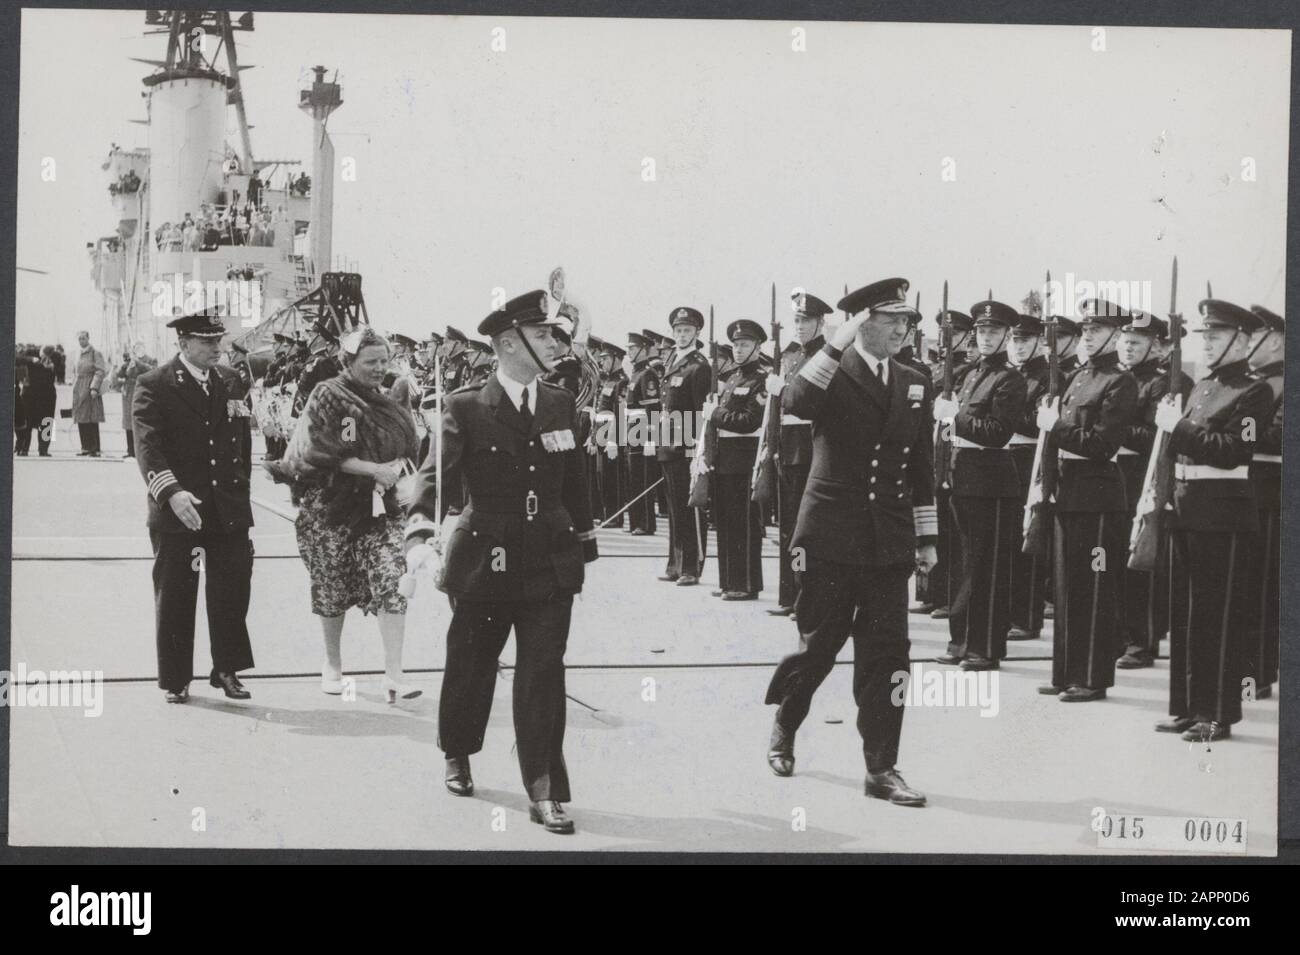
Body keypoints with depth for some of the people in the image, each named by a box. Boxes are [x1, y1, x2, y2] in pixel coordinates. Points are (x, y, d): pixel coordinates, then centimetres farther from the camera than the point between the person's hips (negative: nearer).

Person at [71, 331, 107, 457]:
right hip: (79, 389, 8)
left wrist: (94, 388, -20)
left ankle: (95, 449, -7)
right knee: (81, 420, 6)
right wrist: (75, 387, 16)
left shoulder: (95, 352, -6)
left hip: (90, 387, -8)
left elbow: (100, 371, -12)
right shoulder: (80, 354, 16)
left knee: (92, 420, -9)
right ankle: (86, 447, 11)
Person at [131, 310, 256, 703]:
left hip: (228, 508, 4)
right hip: (177, 509, -4)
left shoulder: (231, 382, 10)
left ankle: (227, 670, 18)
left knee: (232, 593, 4)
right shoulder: (153, 386, -6)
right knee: (174, 599, 5)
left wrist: (239, 489, 11)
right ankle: (176, 679, 16)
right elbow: (148, 445, -17)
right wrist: (172, 492, -30)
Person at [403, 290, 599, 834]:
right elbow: (435, 473, -18)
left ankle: (545, 793, 0)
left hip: (549, 564, 2)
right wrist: (420, 533, -33)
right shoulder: (467, 409, -8)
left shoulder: (561, 405, 6)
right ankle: (457, 756, 39)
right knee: (471, 666, 13)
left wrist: (583, 540, 16)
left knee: (543, 676, -3)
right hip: (485, 561, -2)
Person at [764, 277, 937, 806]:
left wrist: (926, 537, 13)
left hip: (888, 542, 4)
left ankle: (881, 768, 7)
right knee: (818, 643, 5)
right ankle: (784, 726, 32)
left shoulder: (914, 385, 11)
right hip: (832, 536, -4)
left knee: (887, 654, 1)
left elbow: (920, 466, 15)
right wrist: (836, 345, -29)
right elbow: (794, 402, -28)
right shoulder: (831, 374, -4)